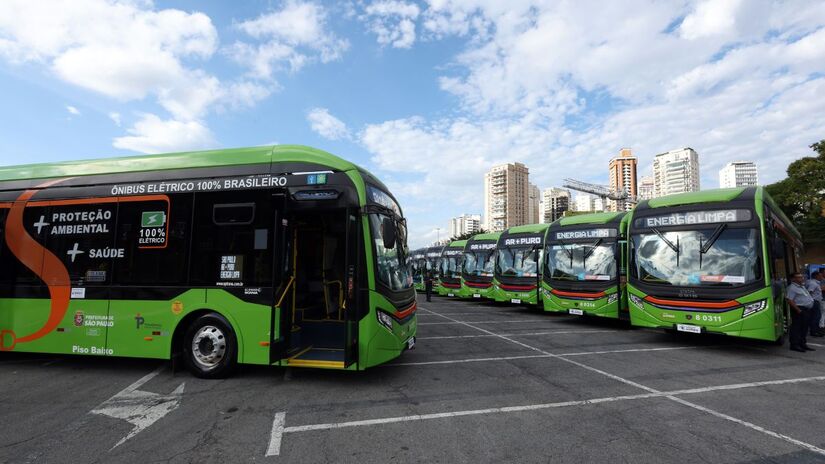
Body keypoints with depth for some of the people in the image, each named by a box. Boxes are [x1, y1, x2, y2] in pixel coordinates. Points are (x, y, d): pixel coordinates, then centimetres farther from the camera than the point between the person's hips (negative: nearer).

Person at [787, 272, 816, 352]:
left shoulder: (802, 286, 18)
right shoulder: (792, 288, -13)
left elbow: (807, 297, 27)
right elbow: (790, 300, -19)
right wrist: (798, 310, -22)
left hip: (807, 309, 10)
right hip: (799, 310, -10)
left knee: (804, 328, 15)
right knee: (797, 327, -6)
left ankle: (803, 344, 24)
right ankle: (794, 345, -3)